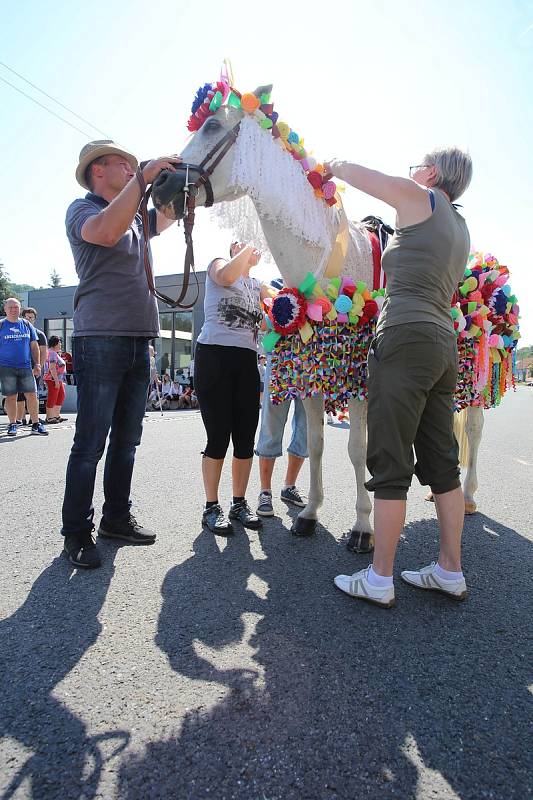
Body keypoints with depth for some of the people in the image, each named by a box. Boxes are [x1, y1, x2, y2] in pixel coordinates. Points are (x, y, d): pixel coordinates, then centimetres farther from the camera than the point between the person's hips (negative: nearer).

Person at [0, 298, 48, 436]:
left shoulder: (27, 325, 12)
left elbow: (34, 346, 13)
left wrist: (37, 364, 6)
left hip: (26, 367, 2)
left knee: (32, 395, -2)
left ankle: (36, 424, 4)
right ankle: (12, 425, 13)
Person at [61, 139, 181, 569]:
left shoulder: (136, 218, 22)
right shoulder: (82, 208, 2)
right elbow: (105, 231, -20)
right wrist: (143, 177, -17)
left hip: (139, 341, 7)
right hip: (100, 339, -7)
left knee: (127, 440, 10)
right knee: (91, 443, -6)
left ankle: (117, 517, 21)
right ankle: (77, 533, 5)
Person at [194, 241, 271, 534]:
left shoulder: (257, 287, 25)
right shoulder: (218, 263, 8)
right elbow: (226, 276, -16)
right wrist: (247, 249, -6)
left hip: (246, 361, 6)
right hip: (214, 355, -6)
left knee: (246, 438, 4)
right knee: (218, 437, -5)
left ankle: (239, 503, 18)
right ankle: (211, 508, 8)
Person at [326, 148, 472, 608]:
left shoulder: (421, 199, 2)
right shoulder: (460, 230, 24)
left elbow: (358, 174, 7)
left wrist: (331, 166, 25)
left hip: (407, 340, -9)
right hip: (444, 345, 9)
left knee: (390, 463, -6)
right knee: (441, 462, 11)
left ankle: (379, 580, 2)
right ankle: (450, 571, 20)